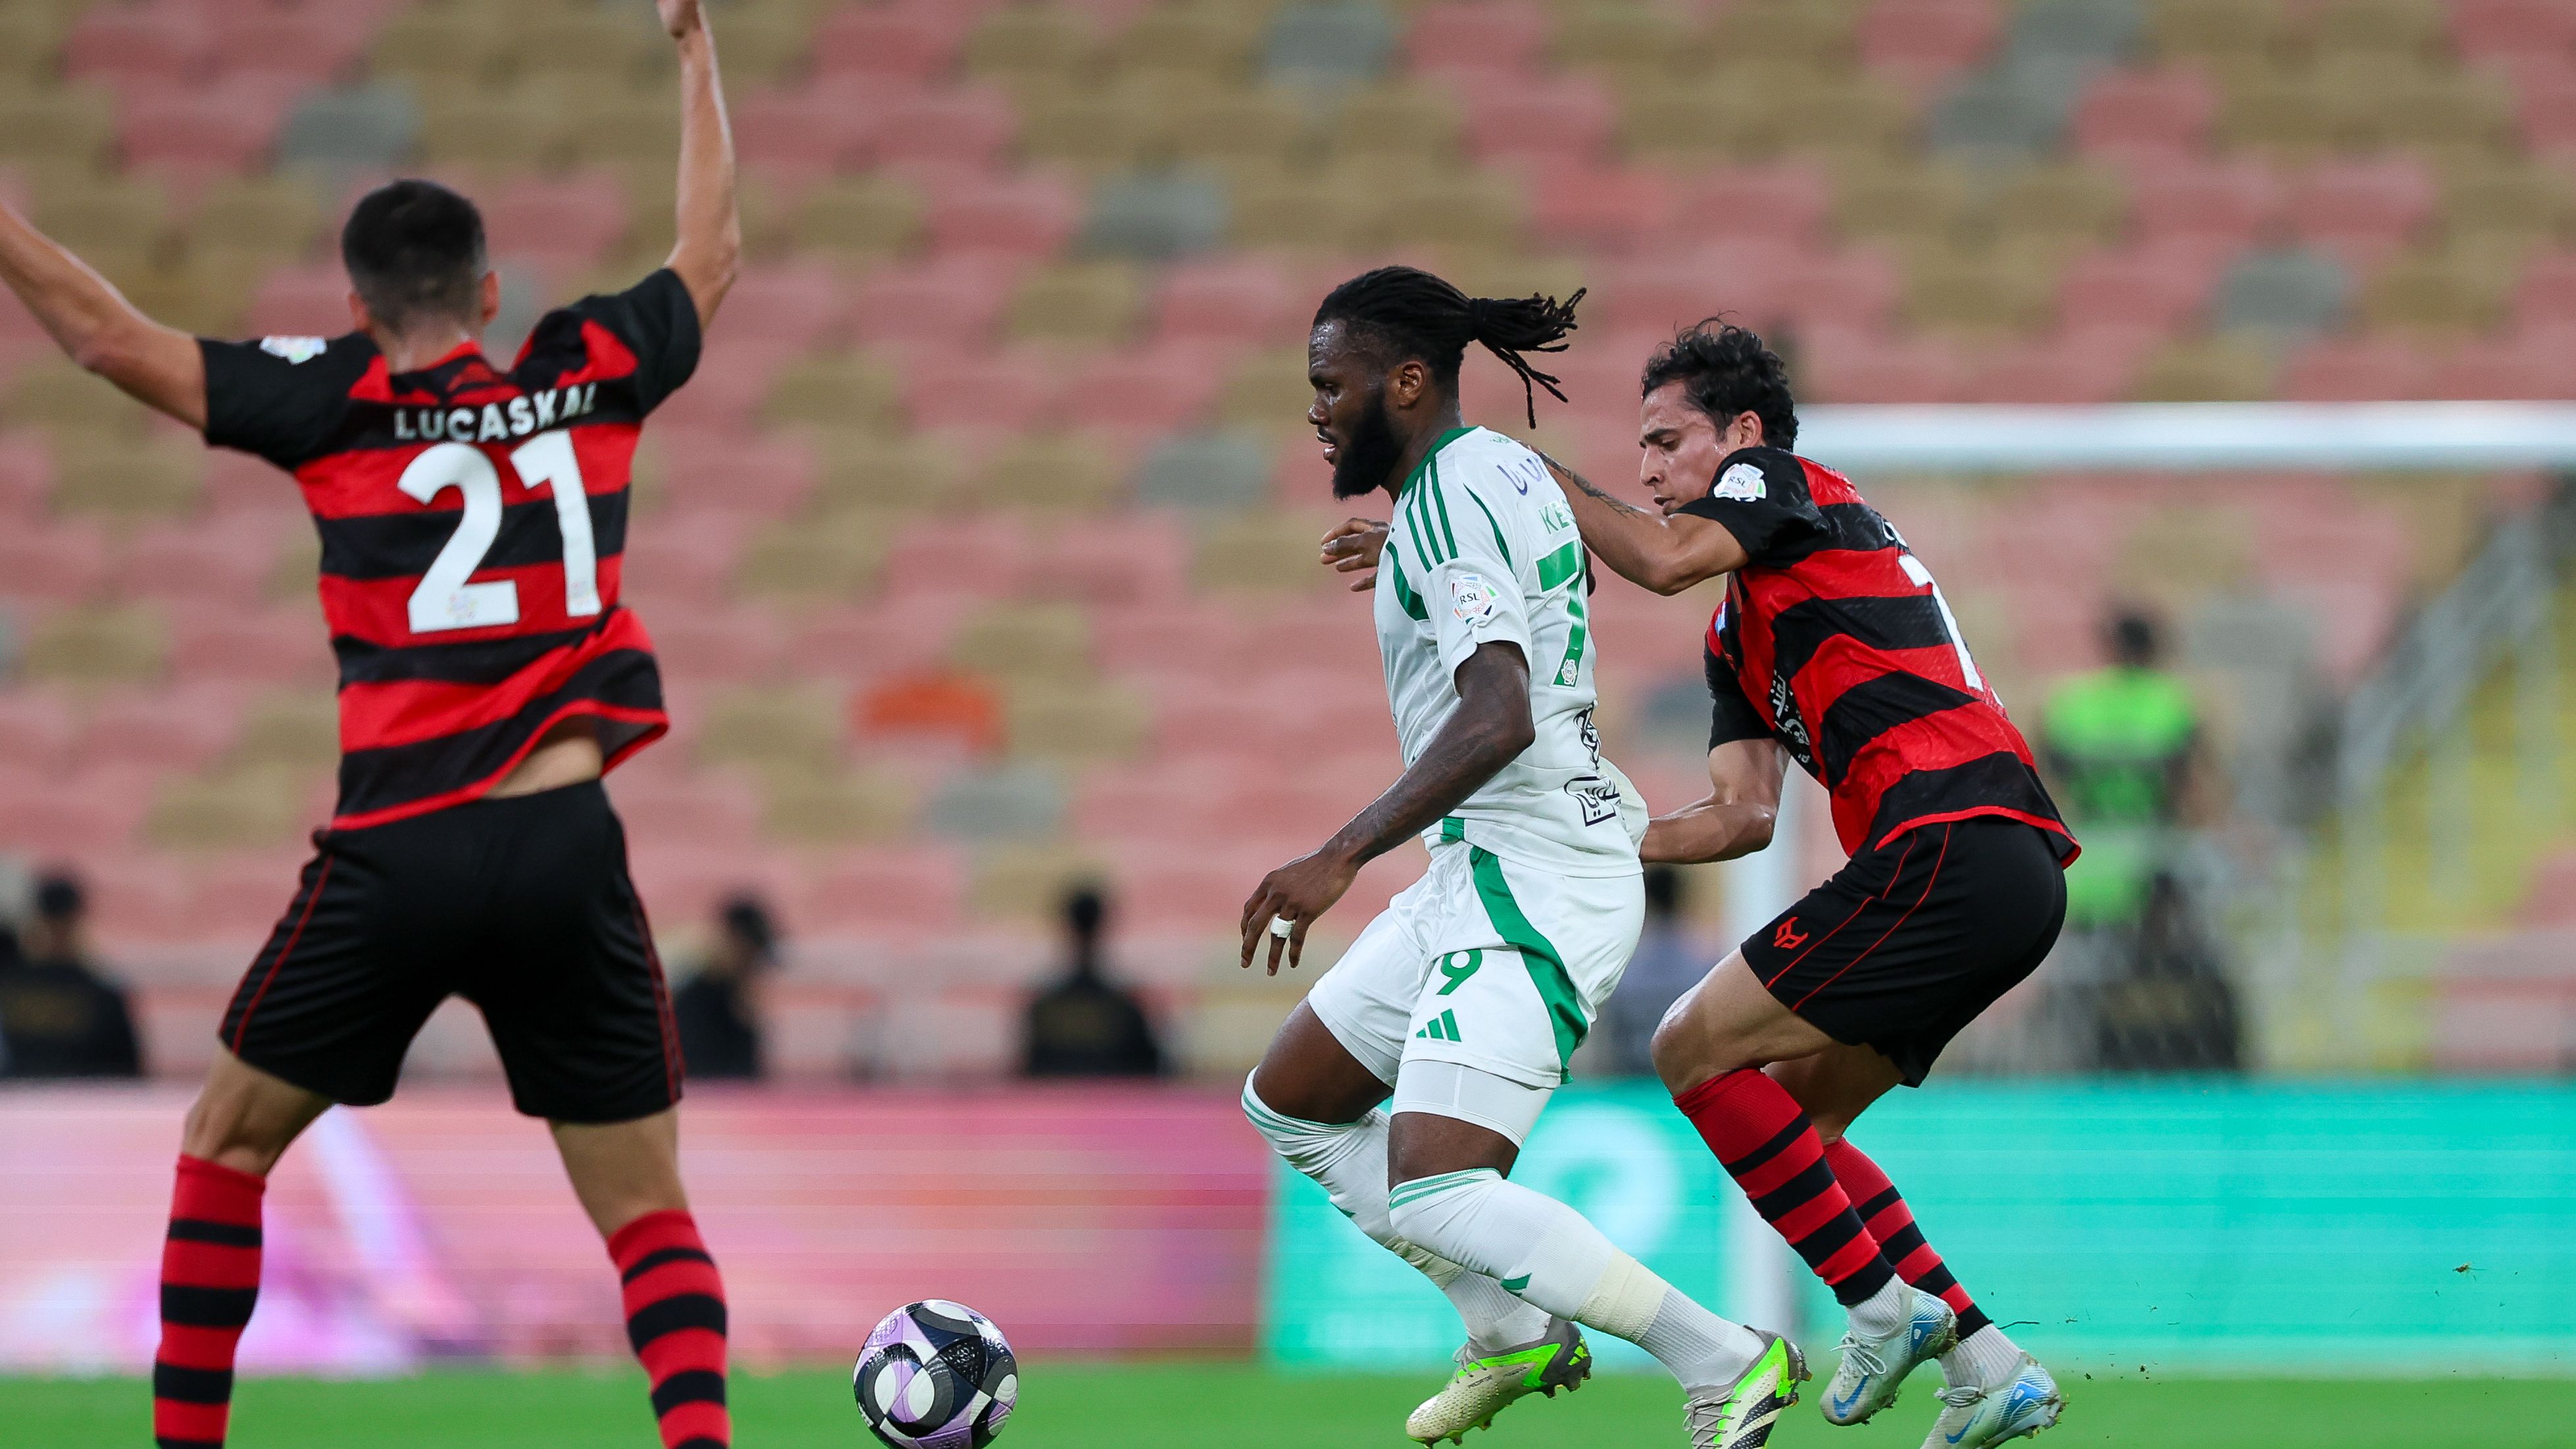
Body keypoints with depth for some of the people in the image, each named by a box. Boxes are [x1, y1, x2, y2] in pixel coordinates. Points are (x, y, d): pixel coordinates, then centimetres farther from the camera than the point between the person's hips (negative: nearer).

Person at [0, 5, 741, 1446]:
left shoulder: (341, 403, 2)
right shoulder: (591, 378, 9)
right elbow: (713, 257, 28)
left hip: (395, 863, -1)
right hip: (566, 850, 1)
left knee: (225, 1141, 18)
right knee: (648, 1213, 5)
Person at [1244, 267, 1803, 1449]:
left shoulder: (1451, 499, -17)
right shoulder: (1506, 471, 13)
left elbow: (1498, 720, -29)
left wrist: (1344, 854, -30)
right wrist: (1401, 552, 43)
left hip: (1530, 882, -11)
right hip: (1485, 873, 11)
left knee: (1435, 1197, -20)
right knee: (1288, 1106, 17)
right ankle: (1515, 1332, 19)